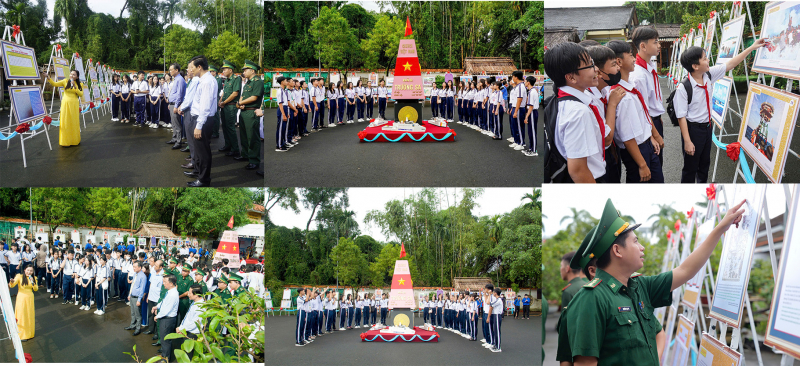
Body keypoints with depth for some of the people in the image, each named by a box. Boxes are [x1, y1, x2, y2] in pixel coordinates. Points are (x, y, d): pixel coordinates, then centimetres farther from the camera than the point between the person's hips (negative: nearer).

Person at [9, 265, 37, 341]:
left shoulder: (33, 278, 5)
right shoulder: (19, 276, -9)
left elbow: (36, 289, 1)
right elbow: (12, 285, -21)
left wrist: (32, 282, -15)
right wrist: (11, 282, -44)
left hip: (30, 298, 5)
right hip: (21, 298, -4)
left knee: (30, 316, 12)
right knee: (21, 316, -2)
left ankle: (29, 333, 27)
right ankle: (22, 335, 5)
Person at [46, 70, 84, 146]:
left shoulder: (80, 84, 5)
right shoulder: (65, 81, 2)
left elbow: (81, 94, -5)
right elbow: (55, 84, -7)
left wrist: (75, 87, -16)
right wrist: (48, 78, -22)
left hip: (74, 105, 1)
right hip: (66, 104, -1)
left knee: (74, 122, 4)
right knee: (65, 122, -1)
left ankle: (75, 140, 17)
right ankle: (66, 141, 6)